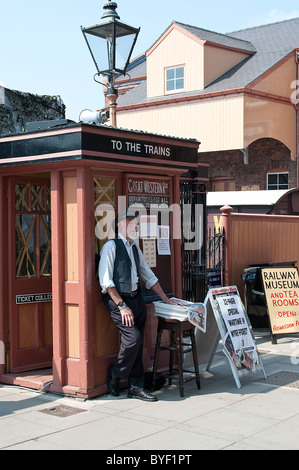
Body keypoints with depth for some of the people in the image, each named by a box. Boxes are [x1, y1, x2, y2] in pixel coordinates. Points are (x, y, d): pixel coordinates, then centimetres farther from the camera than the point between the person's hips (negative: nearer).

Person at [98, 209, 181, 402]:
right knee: (133, 337, -18)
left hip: (136, 299, 7)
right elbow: (106, 281, -13)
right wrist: (122, 306, -17)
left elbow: (149, 276, 24)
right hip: (118, 300, -7)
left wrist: (166, 299, 20)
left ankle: (136, 387, 14)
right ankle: (115, 374, 6)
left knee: (137, 343, 6)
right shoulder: (111, 246, -6)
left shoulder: (135, 248, 16)